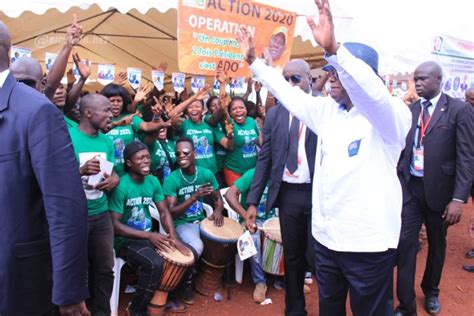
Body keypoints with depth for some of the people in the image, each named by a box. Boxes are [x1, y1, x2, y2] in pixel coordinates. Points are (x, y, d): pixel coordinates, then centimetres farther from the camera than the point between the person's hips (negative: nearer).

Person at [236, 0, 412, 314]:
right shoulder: (327, 110, 6)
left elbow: (370, 92, -36)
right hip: (326, 237, 6)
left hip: (369, 243, -6)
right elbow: (287, 91, 15)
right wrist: (254, 59, 16)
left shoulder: (391, 117, -14)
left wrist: (333, 48, -48)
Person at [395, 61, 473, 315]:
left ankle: (431, 291, 40)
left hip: (438, 189, -2)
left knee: (436, 243, 16)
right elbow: (402, 148, 8)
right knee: (405, 242, -3)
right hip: (409, 187, 2)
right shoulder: (410, 110, 4)